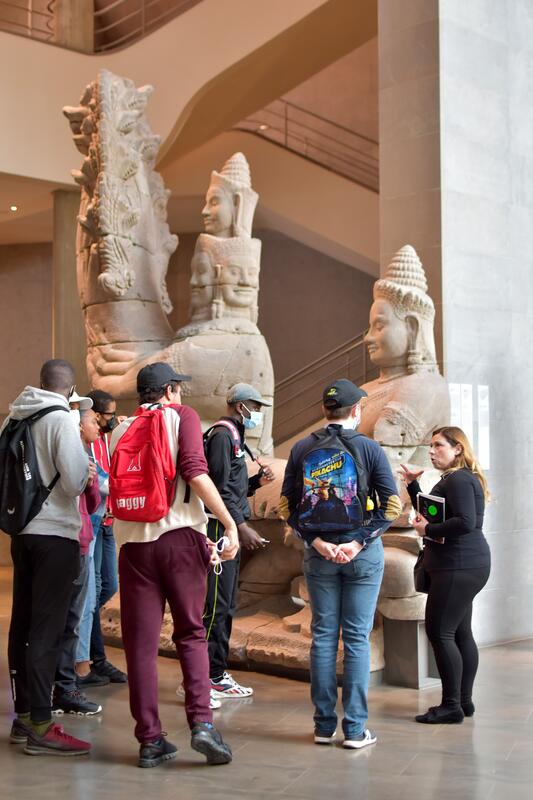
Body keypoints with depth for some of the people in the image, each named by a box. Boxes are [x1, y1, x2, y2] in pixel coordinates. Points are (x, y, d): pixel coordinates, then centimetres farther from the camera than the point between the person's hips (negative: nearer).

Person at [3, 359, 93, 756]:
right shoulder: (61, 419, -12)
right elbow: (75, 481, -17)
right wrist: (87, 470, 3)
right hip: (56, 533, -7)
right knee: (47, 630, -6)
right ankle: (40, 727, -4)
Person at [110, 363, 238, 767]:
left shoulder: (121, 432, 17)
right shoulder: (182, 416, 3)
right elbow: (194, 471, -14)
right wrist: (230, 524, -11)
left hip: (133, 541, 3)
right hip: (180, 536, -3)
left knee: (141, 643, 6)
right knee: (191, 634, 8)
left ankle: (150, 739, 8)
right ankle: (202, 723, -4)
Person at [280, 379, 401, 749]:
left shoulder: (302, 449, 2)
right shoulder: (369, 448, -5)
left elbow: (287, 504, 0)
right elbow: (392, 505, -9)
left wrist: (317, 541, -5)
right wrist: (359, 542, -11)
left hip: (318, 552, 2)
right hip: (363, 553, -2)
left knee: (323, 635, 9)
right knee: (357, 637, 3)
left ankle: (324, 726, 13)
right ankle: (355, 729, 5)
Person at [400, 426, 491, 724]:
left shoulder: (458, 479, -15)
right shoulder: (456, 479, 18)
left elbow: (466, 521, -26)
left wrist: (428, 530, -16)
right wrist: (412, 484, 14)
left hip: (458, 567, -11)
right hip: (463, 567, 11)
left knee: (439, 632, -9)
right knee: (460, 633, 13)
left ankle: (452, 705, -5)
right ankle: (464, 701, 19)